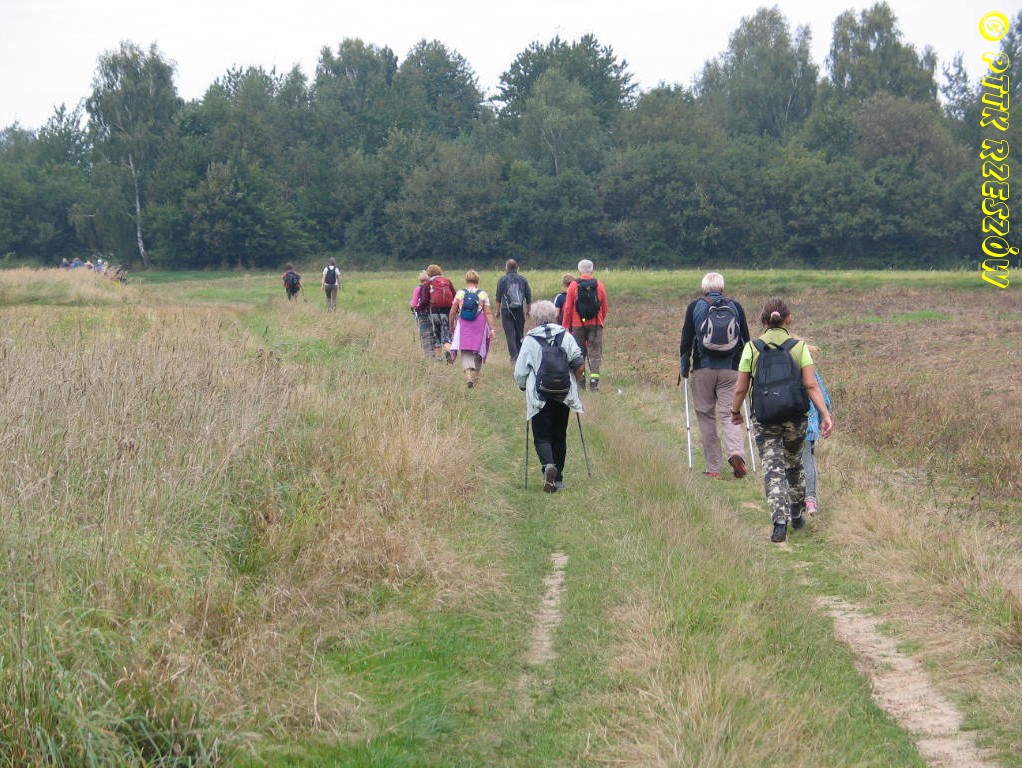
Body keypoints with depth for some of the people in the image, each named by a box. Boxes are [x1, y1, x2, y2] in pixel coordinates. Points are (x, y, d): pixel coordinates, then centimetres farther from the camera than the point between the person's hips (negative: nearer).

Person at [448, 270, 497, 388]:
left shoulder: (459, 294, 0)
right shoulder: (483, 295, -2)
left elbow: (452, 313, 4)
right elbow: (488, 313, -6)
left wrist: (451, 326, 18)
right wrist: (491, 329, -4)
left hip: (463, 326, -1)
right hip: (479, 328, 1)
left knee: (466, 352, -2)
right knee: (478, 352, 16)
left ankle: (468, 374, -25)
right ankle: (476, 377, 27)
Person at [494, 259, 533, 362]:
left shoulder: (502, 279, -1)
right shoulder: (523, 280, 6)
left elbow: (498, 296, 0)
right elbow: (528, 296, 9)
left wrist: (498, 310, 9)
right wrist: (528, 310, 19)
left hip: (506, 310, -2)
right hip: (520, 310, 2)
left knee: (510, 334, -3)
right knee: (519, 333, 12)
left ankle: (514, 355, -13)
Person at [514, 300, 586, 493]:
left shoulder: (529, 340, -5)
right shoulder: (565, 336, 1)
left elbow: (520, 372, -3)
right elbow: (579, 364, -5)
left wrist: (524, 387, 16)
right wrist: (574, 383, 12)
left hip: (539, 398, -3)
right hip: (564, 396, 3)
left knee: (542, 437, 3)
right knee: (559, 436, 14)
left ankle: (548, 465, -25)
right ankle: (558, 478, 16)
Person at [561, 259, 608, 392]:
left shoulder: (573, 286, -5)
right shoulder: (599, 285, 0)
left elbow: (568, 308, -4)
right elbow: (604, 308, 7)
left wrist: (566, 326, 3)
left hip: (578, 325, -1)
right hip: (595, 325, 1)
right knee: (595, 353, 2)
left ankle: (580, 381, 11)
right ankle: (594, 381, -7)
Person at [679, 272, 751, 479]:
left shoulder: (695, 307, 2)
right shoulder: (735, 307, 7)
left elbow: (686, 339, 1)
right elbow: (745, 339, 10)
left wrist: (684, 368, 10)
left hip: (703, 369, -1)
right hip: (730, 369, 1)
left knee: (706, 416, 6)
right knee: (729, 413, 3)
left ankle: (712, 468, 4)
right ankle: (736, 452, -24)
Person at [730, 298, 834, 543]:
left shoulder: (752, 348, -4)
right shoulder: (800, 347, -3)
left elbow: (740, 388, -1)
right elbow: (811, 385, -10)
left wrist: (735, 411, 16)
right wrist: (825, 415, -9)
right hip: (795, 417, 2)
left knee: (773, 469, -1)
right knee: (794, 465, 21)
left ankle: (779, 521, -19)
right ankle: (797, 516, 36)